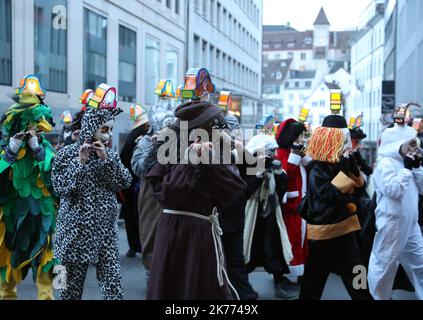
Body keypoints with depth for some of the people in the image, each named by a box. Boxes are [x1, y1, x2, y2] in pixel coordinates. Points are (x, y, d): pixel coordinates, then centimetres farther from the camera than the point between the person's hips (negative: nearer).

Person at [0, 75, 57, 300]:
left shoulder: (46, 149, 2)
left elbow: (52, 177, -13)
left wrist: (37, 148, -16)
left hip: (40, 211, -1)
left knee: (43, 254, -1)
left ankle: (46, 295, 8)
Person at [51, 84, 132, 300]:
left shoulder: (110, 154, 8)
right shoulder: (68, 153, -3)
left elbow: (124, 183, -2)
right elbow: (60, 187, -11)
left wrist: (106, 159, -11)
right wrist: (80, 162, -17)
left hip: (106, 228, 3)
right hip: (77, 228, -3)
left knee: (113, 282, 0)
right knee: (72, 282, 8)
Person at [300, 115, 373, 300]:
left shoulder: (341, 163, 5)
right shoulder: (317, 170, -15)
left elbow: (359, 189, 8)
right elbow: (328, 195, -27)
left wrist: (354, 170, -10)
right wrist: (344, 172, -28)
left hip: (345, 228, 6)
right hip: (323, 231, -6)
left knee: (356, 276, 10)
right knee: (314, 278, 10)